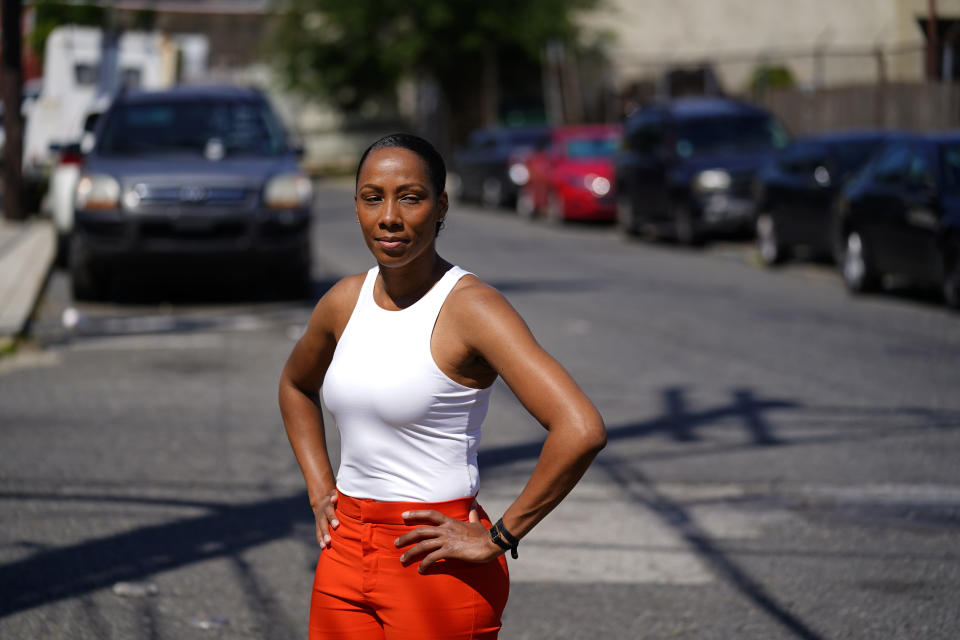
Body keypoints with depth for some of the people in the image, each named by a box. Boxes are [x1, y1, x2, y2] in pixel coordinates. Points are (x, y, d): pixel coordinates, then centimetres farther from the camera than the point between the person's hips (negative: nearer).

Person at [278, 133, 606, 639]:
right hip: (345, 556, 6)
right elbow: (296, 385, 27)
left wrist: (498, 539, -18)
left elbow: (581, 430, -25)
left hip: (436, 565, -6)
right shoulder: (345, 302, 5)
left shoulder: (471, 307, -14)